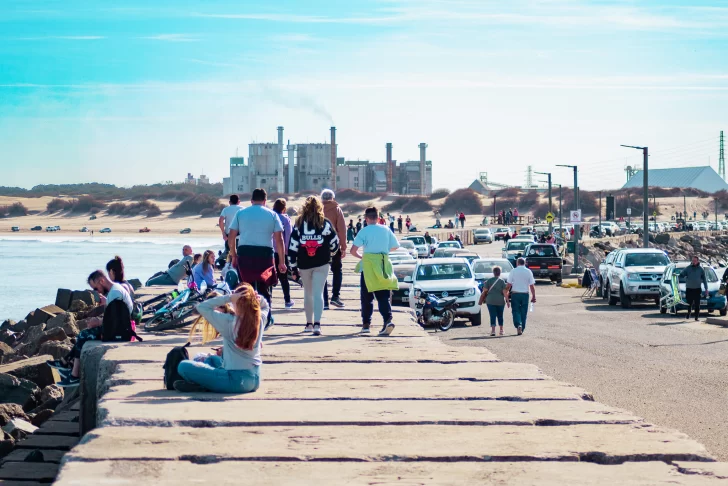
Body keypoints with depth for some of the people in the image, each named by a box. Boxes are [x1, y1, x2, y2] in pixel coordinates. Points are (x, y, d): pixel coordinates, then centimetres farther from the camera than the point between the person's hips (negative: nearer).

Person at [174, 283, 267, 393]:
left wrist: (229, 298, -14)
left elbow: (201, 307, -9)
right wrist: (256, 297, 2)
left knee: (183, 366, -6)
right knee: (212, 359, 32)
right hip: (256, 380, 7)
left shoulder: (229, 322, -16)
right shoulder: (260, 320, 0)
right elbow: (265, 306, 25)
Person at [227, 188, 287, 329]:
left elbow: (231, 236, 5)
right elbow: (279, 239, 1)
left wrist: (233, 256, 13)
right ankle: (266, 320, 13)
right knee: (264, 289, 12)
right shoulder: (272, 215, 6)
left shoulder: (240, 213, 8)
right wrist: (281, 262, 5)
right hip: (265, 253, 0)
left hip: (244, 253, 0)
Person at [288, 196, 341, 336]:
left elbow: (293, 245, -1)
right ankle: (317, 323, -21)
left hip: (304, 263, 2)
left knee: (308, 293, 17)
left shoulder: (299, 223, 1)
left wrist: (293, 266, 4)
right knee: (318, 293, -6)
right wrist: (331, 254, 26)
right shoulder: (325, 223, -2)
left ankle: (309, 323, 25)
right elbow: (334, 242, 4)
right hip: (321, 263, -2)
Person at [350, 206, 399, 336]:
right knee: (384, 296, 0)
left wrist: (361, 257, 10)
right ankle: (388, 319, -21)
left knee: (367, 297, 9)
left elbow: (353, 251, -9)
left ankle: (366, 324, 12)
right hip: (384, 265, 2)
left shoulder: (364, 231, -5)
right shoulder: (386, 230, 5)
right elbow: (395, 246, 14)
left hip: (368, 265, -2)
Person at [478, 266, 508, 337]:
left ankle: (493, 330, -16)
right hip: (500, 301, 0)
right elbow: (504, 292, -7)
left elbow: (484, 291, 0)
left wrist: (481, 300, 9)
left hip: (490, 301, 0)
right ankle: (501, 330, 22)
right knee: (500, 316, 14)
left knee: (492, 316, -2)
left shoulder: (489, 281, -1)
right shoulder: (502, 281, -4)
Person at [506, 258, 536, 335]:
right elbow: (532, 286, 0)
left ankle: (518, 325, -20)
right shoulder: (528, 272, 1)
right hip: (525, 294, 2)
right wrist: (534, 296, 6)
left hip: (515, 294, -2)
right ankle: (522, 328, 13)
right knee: (523, 312, 10)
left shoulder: (513, 271, -3)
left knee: (516, 311, 2)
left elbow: (509, 285, -4)